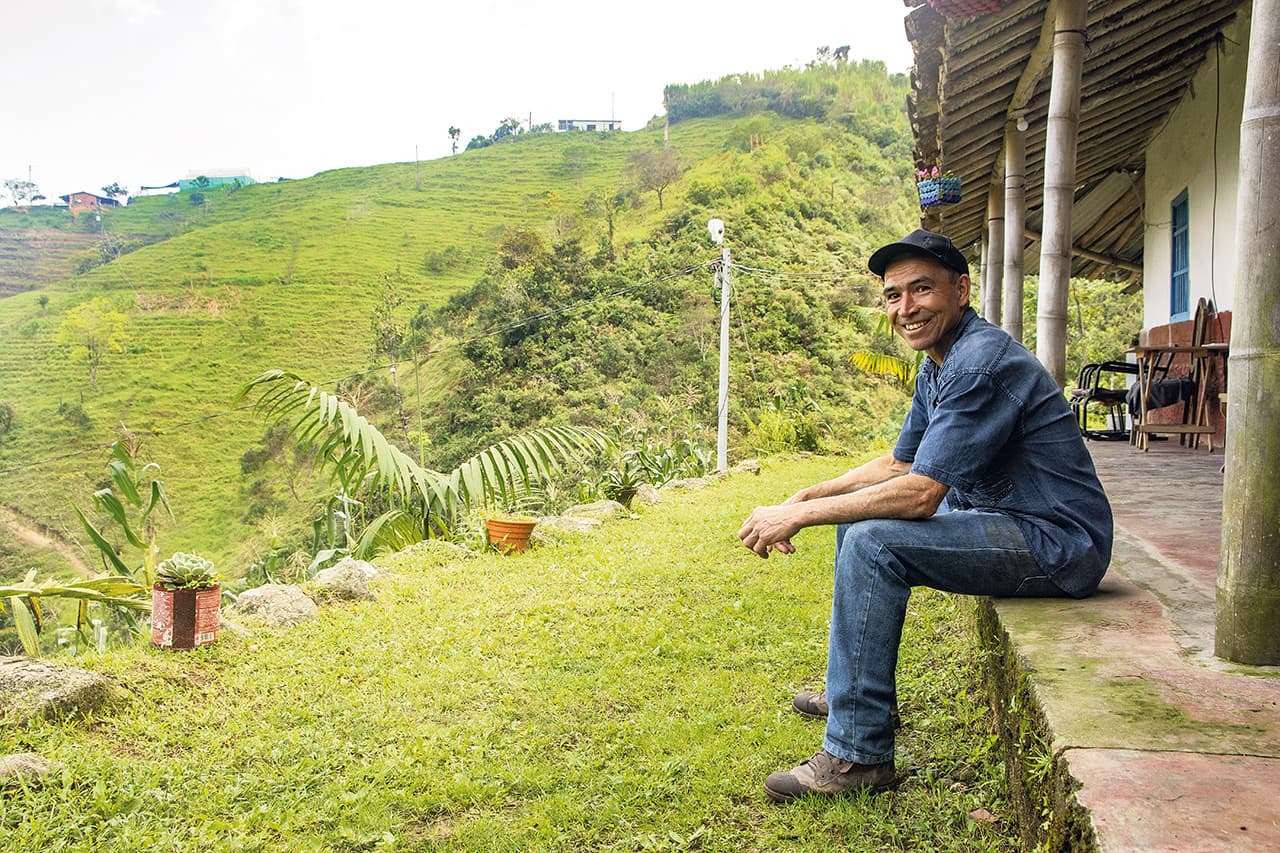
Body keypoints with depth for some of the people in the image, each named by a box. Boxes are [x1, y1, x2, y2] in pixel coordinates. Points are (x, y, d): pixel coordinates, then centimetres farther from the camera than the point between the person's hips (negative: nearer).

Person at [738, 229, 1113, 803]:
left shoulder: (982, 363, -23)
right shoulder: (937, 367, 10)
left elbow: (919, 494, -28)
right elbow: (899, 464, 17)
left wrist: (797, 516, -23)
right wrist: (808, 496, 4)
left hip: (1058, 543, -11)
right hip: (1006, 521, 11)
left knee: (874, 543, -24)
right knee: (862, 517, 15)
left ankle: (857, 754, -16)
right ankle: (854, 691, 25)